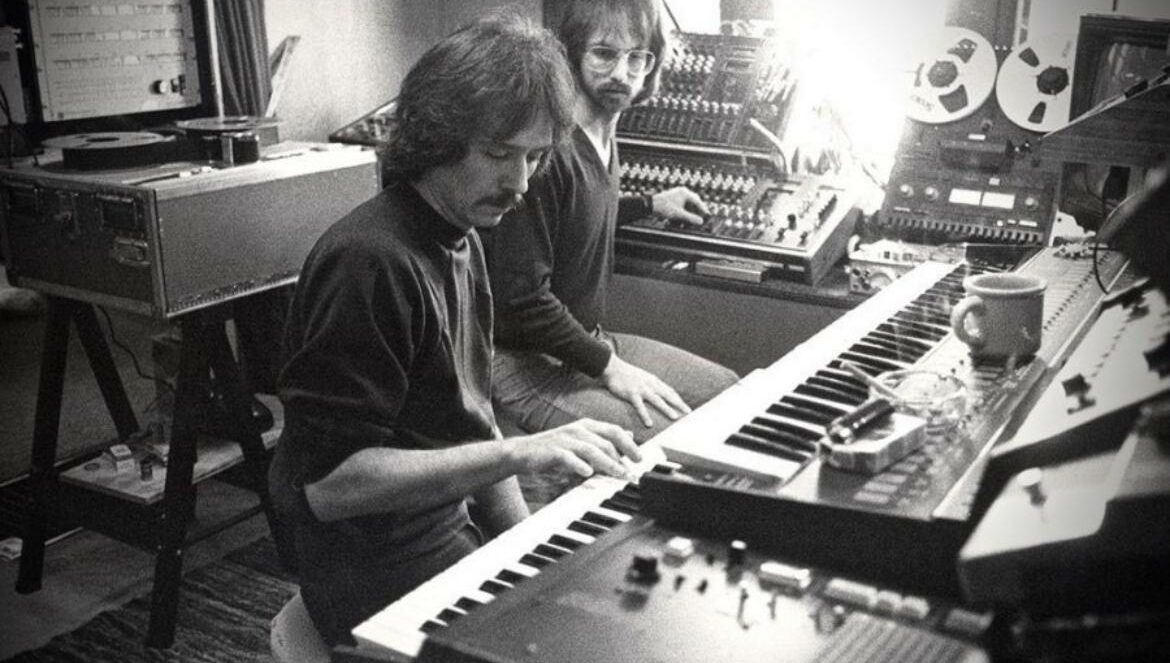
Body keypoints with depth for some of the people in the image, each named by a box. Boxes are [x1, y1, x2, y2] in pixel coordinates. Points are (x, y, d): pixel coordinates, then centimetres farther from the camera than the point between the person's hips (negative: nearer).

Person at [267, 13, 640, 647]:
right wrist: (517, 453, -29)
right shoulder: (370, 264, -23)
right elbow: (328, 482, -24)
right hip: (379, 576, -8)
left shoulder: (460, 240, 7)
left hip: (453, 528, 8)